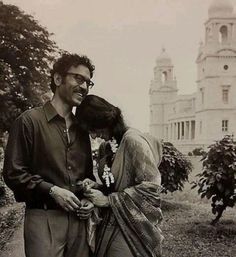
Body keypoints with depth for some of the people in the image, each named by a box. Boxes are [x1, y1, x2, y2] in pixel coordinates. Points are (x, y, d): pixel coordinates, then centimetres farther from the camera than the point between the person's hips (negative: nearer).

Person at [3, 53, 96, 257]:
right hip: (44, 218, -6)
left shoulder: (81, 129, 16)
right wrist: (52, 190, -14)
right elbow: (13, 172, -9)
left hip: (79, 219, 6)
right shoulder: (30, 120, -4)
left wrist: (89, 198, 6)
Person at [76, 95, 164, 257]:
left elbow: (150, 187, -18)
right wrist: (96, 187, -1)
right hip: (110, 226, 7)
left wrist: (108, 200, -14)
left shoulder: (134, 140, -14)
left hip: (132, 229, -6)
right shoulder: (105, 148, 9)